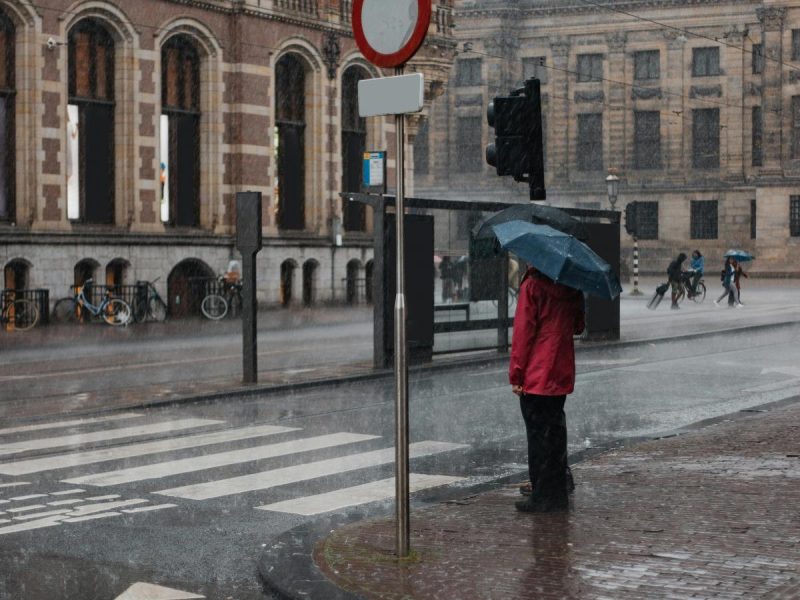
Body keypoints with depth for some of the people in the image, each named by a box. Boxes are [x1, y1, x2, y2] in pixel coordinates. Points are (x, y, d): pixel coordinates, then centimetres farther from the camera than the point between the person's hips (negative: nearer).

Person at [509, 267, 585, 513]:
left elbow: (523, 331, -13)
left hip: (536, 375, -6)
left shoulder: (532, 285, -12)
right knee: (556, 430, 15)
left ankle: (542, 497, 1)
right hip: (562, 373, 6)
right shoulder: (573, 289, 6)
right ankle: (558, 494, 19)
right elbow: (578, 327, 17)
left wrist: (516, 374, -10)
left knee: (538, 433, -1)